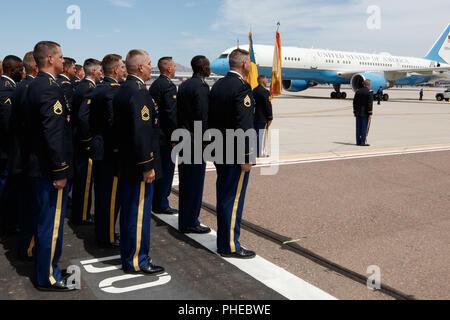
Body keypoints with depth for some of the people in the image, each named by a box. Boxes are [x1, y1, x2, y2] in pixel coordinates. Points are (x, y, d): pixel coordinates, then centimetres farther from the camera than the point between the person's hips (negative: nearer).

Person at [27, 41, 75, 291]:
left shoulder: (36, 85, 12)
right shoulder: (50, 88, -19)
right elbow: (54, 133, -24)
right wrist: (60, 171, -20)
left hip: (40, 165, 10)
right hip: (51, 170, -10)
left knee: (45, 221, 19)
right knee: (52, 223, 1)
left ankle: (46, 269, 33)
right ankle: (48, 278, 14)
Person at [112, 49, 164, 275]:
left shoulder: (122, 90, 12)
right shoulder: (138, 92, -19)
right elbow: (141, 133, -24)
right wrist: (147, 166, -21)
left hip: (125, 163, 10)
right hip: (138, 166, -10)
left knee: (129, 212, 18)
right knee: (139, 213, 0)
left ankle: (128, 256, 31)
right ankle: (136, 262, 12)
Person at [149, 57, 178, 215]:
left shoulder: (155, 84, 12)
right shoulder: (168, 86, -16)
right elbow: (172, 113, -21)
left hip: (156, 134, 9)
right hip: (166, 136, -9)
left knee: (160, 168, 17)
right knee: (166, 168, -1)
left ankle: (156, 200, 28)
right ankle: (161, 204, 7)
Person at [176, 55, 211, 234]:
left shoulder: (183, 85, 12)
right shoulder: (201, 86, -14)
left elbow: (178, 113, 13)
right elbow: (203, 117, -19)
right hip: (196, 141, -9)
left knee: (186, 182, 15)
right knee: (195, 183, 0)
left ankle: (184, 221, 25)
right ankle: (190, 223, 8)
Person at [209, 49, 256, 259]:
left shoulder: (217, 85, 10)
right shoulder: (242, 87, -16)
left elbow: (210, 119, 14)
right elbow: (243, 126, -21)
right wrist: (246, 157, -18)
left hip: (220, 152, 9)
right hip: (235, 154, -9)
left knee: (223, 196, 16)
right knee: (234, 199, -1)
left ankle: (224, 241, 28)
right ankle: (230, 246, 8)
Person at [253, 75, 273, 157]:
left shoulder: (254, 90, 10)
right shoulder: (265, 91, -15)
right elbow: (268, 105, -16)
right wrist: (270, 118, -11)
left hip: (254, 117, 8)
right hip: (262, 118, -8)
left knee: (256, 135, 14)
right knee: (261, 135, -3)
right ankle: (260, 153, 0)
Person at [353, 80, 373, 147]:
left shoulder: (358, 91, 8)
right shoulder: (369, 92, -10)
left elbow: (354, 102, 10)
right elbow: (370, 104, -14)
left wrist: (355, 112, 16)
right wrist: (370, 114, -12)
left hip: (358, 113, 6)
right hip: (365, 113, -6)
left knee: (358, 128, 8)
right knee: (364, 128, -2)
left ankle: (358, 142, 12)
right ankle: (363, 142, -3)